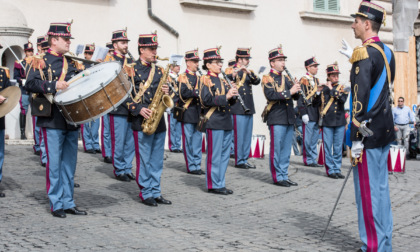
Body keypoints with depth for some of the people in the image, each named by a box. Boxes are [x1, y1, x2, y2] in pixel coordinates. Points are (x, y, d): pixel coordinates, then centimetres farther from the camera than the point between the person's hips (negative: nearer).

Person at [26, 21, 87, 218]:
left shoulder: (71, 63, 16)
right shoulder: (42, 62, -4)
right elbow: (30, 84, -16)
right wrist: (53, 86, -28)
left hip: (71, 119, 6)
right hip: (52, 120, -6)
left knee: (69, 163, 10)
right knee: (54, 163, -1)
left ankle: (68, 203, 18)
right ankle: (56, 204, 8)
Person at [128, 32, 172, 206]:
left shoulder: (159, 70, 15)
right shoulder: (132, 70, -4)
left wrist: (166, 92, -2)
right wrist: (138, 109, -19)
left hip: (159, 121, 6)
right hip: (141, 122, -6)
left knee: (157, 160, 10)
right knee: (144, 160, 0)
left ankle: (156, 193, 19)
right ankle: (145, 194, 10)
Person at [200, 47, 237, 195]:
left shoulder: (222, 81, 20)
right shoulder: (205, 80, -5)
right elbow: (206, 100, -17)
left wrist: (232, 95, 0)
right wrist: (225, 96, -21)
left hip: (226, 123, 9)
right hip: (214, 123, -8)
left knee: (224, 155, 11)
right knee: (214, 155, -3)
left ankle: (220, 184, 19)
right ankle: (213, 185, 5)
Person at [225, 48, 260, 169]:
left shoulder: (249, 72, 15)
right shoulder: (230, 70, -3)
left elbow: (257, 81, -3)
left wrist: (249, 72, -17)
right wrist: (236, 71, -33)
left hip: (249, 108, 7)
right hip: (238, 109, -7)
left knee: (247, 136, 10)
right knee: (239, 136, -5)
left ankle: (245, 160, 18)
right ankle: (239, 161, 2)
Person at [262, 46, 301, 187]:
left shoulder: (286, 78, 19)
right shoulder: (268, 79, -3)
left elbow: (295, 97, 16)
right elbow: (271, 95, -20)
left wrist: (296, 90, -5)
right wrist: (289, 92, -22)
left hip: (289, 118, 7)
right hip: (276, 119, -7)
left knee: (286, 149, 11)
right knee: (276, 149, -3)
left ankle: (284, 176, 18)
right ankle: (277, 177, 4)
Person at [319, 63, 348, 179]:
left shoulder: (342, 88, 10)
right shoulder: (324, 88, 5)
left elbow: (343, 99, -10)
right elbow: (325, 101, -6)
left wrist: (332, 90, -8)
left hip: (340, 121, 2)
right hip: (327, 121, -2)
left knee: (338, 147, 6)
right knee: (328, 147, -1)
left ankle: (337, 169, 13)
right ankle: (330, 170, 6)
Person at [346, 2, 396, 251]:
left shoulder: (364, 54, -15)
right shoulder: (388, 52, 12)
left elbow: (360, 97, -19)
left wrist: (356, 139, -18)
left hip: (368, 133, -9)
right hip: (385, 130, 9)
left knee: (368, 191, -2)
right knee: (381, 188, 14)